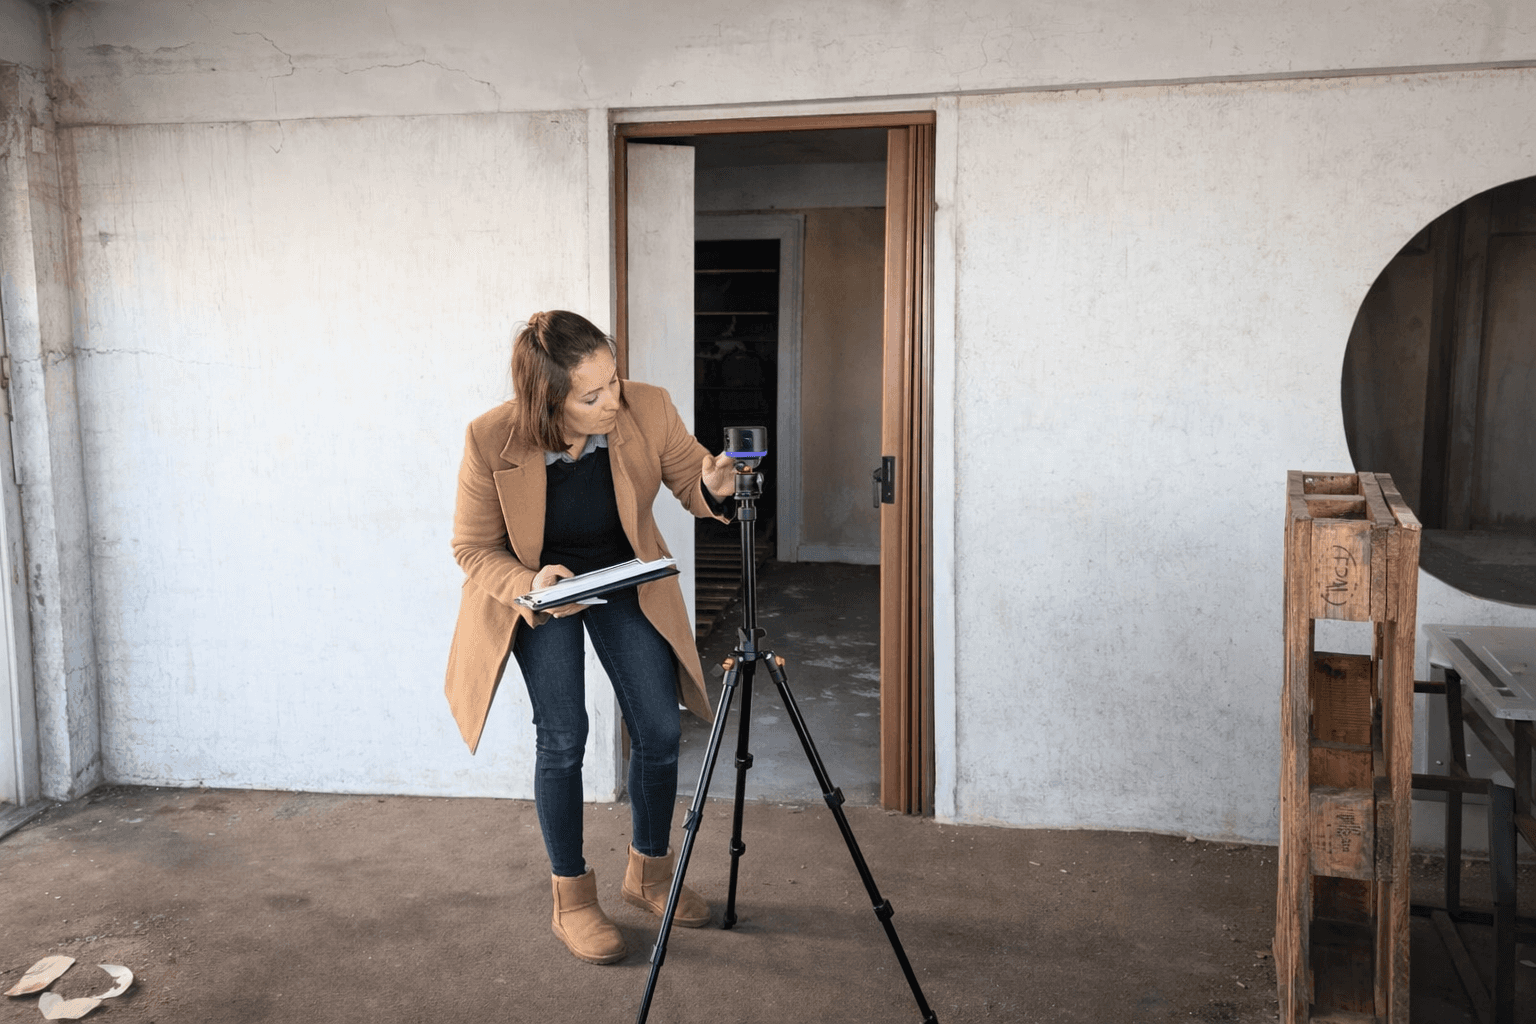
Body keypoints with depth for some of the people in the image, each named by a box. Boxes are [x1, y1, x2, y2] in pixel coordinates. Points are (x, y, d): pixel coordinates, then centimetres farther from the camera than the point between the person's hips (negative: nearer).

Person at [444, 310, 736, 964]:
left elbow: (690, 484, -10)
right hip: (538, 585, -2)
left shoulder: (647, 409, -26)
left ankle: (649, 874, 26)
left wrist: (712, 484, -34)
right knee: (562, 736, -8)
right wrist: (529, 585, -35)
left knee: (659, 732, 1)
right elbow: (473, 550, -16)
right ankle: (571, 901, 13)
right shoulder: (491, 441, -29)